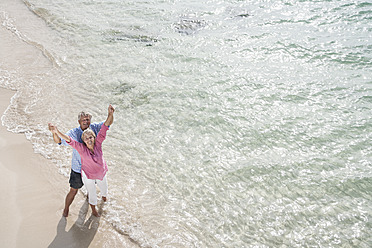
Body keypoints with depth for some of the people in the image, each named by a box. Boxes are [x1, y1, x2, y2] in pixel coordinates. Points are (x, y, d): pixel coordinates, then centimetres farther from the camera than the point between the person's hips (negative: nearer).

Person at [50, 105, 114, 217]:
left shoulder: (98, 142, -25)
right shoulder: (82, 148, -31)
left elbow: (105, 127, -31)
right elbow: (69, 140, -44)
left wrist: (110, 114, -42)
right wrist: (57, 132, -59)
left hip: (101, 173, 3)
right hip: (88, 175, -3)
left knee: (103, 187, 31)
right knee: (92, 192, 19)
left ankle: (104, 196, 69)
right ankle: (93, 210, 48)